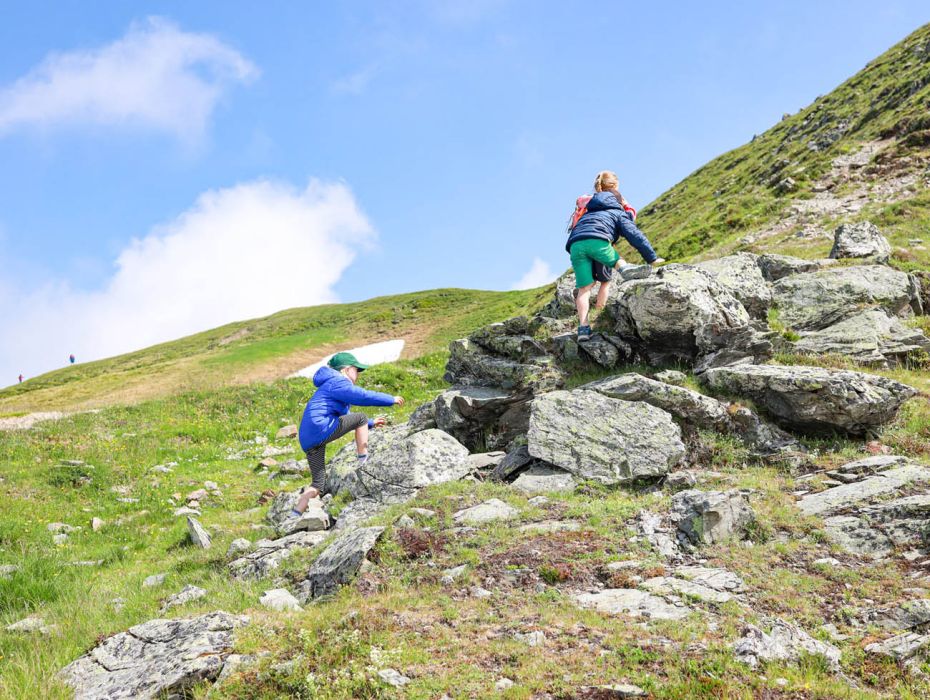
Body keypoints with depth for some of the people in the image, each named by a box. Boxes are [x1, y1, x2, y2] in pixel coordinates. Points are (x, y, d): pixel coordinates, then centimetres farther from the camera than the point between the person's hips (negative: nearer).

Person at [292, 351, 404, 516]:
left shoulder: (334, 386, 31)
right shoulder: (337, 382, -2)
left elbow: (346, 417, 44)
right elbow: (364, 396, -13)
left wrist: (370, 423, 48)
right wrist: (391, 399, -4)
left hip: (308, 440, 10)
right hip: (321, 429, -10)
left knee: (319, 485, 11)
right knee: (361, 418, 2)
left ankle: (295, 514, 4)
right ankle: (364, 464, 2)